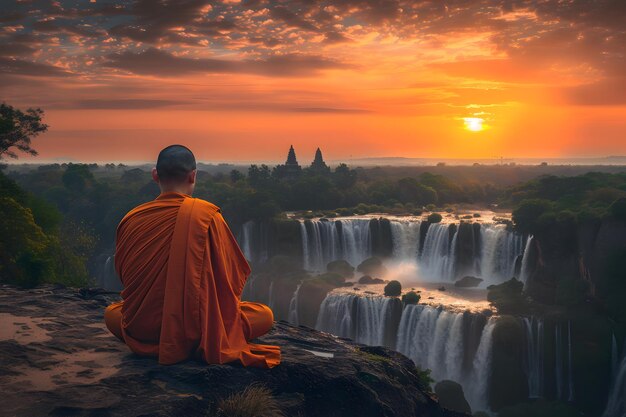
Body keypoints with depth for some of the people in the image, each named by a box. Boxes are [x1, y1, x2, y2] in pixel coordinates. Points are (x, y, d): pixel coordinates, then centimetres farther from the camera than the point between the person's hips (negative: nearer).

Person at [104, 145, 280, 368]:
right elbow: (233, 275, -5)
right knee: (266, 315, 15)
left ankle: (154, 344, 13)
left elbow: (123, 276, 10)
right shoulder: (207, 215, -12)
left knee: (111, 312, 37)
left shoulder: (130, 220, -2)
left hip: (139, 332, 3)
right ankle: (201, 346, 4)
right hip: (195, 329, -3)